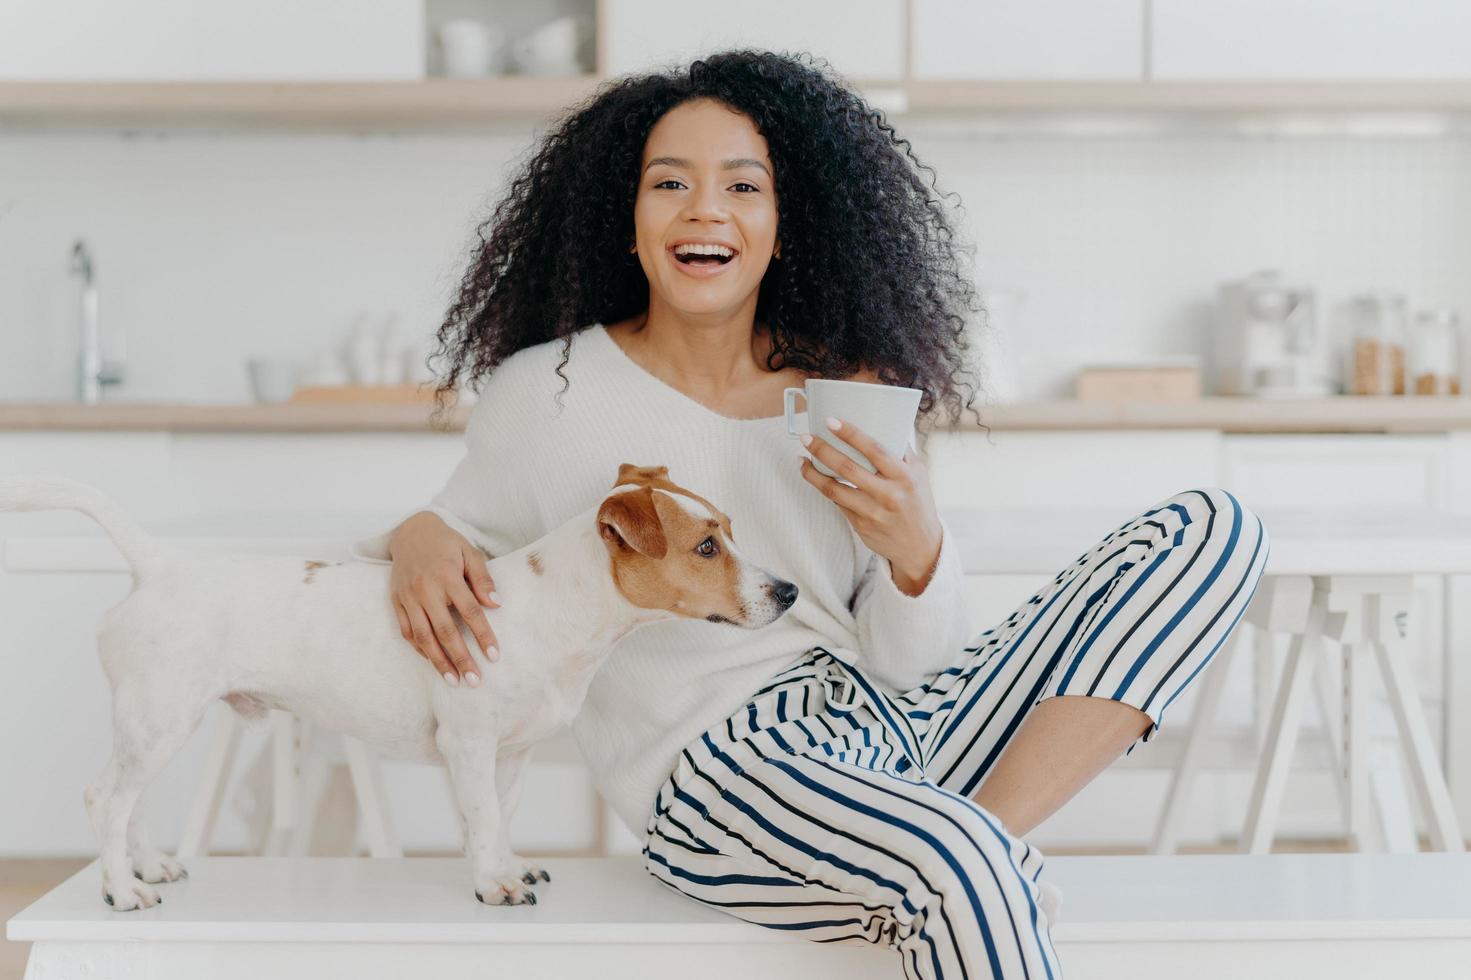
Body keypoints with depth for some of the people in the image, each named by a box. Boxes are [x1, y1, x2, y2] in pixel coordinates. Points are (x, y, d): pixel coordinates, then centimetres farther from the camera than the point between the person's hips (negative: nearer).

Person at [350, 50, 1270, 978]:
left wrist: (915, 552, -15)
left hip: (890, 728, 6)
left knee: (1211, 528, -4)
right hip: (715, 771, -6)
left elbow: (912, 668, 7)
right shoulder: (548, 394, 1)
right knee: (959, 865, -42)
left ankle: (993, 828, -15)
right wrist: (417, 542, -9)